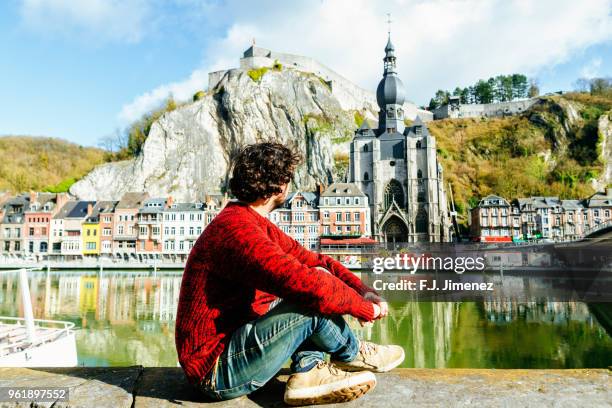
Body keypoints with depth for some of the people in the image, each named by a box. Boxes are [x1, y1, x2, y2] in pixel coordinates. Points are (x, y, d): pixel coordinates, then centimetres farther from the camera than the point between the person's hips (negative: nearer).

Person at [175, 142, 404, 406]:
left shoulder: (257, 224, 7)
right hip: (216, 372, -10)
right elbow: (308, 285, -33)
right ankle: (353, 354, 7)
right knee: (315, 299, -23)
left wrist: (363, 289, -6)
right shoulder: (237, 228, -25)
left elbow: (311, 259, 7)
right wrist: (366, 308, -17)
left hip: (235, 337, 10)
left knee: (320, 276, 6)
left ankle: (307, 370, -6)